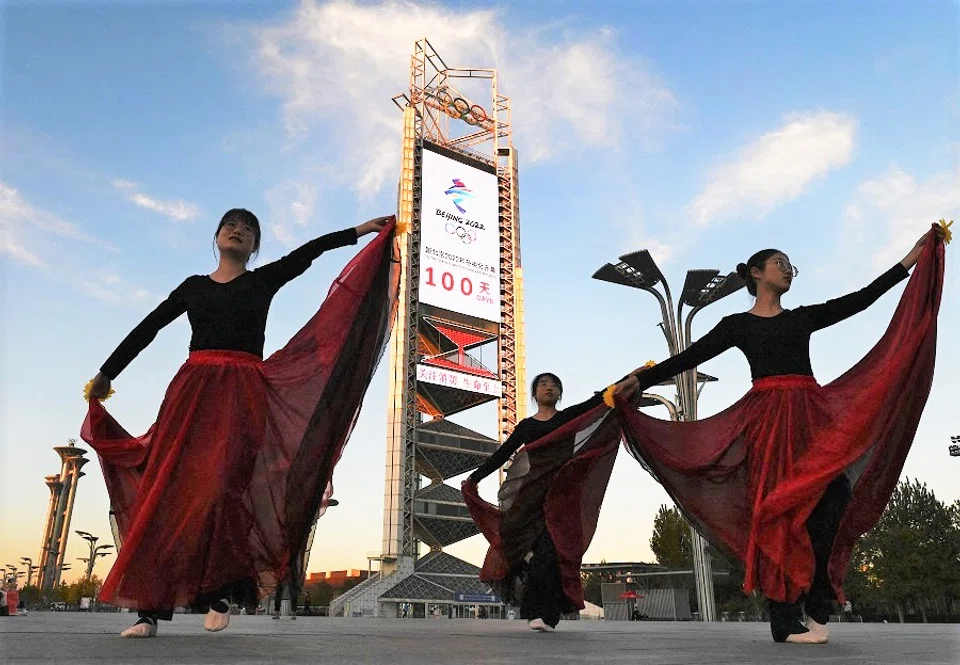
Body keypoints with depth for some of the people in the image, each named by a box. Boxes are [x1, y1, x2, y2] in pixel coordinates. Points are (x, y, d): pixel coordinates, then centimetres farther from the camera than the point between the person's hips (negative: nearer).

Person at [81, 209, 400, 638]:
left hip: (242, 393, -2)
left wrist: (358, 231, -8)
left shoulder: (264, 280, 14)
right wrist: (106, 373, 20)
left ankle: (220, 591, -3)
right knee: (165, 489, -7)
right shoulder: (194, 286, 19)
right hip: (192, 389, 2)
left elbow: (308, 252, 1)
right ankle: (150, 608, -4)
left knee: (218, 486, -17)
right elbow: (148, 328, 19)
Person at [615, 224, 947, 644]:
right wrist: (637, 382, -1)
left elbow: (863, 298, 17)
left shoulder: (804, 317, 21)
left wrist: (915, 256, 16)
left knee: (835, 493, -18)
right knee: (779, 513, -9)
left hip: (812, 415, 4)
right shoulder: (736, 325, 10)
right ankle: (785, 621, -4)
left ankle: (815, 606, -7)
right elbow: (686, 359, 6)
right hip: (768, 418, -3)